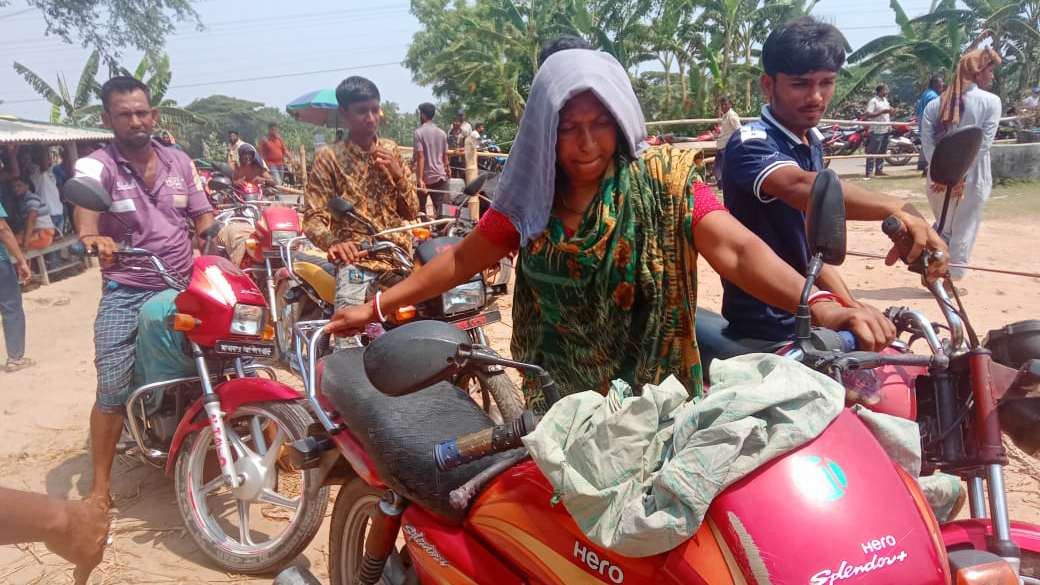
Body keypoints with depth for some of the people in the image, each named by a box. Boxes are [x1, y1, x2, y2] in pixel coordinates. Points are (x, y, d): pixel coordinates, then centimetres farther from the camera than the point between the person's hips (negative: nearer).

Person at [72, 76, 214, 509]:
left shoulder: (179, 161, 8)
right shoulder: (97, 165, -5)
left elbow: (203, 218, 9)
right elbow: (84, 203, -27)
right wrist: (90, 235, -50)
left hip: (184, 286, 3)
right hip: (126, 292, -3)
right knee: (112, 388, -4)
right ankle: (100, 486, 10)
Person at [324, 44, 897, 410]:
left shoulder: (664, 179, -8)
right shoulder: (531, 196, 1)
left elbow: (735, 248, -19)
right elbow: (462, 259, 9)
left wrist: (815, 302, -37)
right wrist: (375, 306, 8)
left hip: (654, 396, -2)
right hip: (559, 402, 2)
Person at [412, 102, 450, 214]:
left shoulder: (419, 132, -9)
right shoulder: (442, 133, 6)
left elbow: (420, 157, -16)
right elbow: (445, 156, 12)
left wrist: (420, 179, -19)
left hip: (425, 177, -4)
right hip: (440, 176, 4)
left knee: (420, 209, 13)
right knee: (440, 209, 2)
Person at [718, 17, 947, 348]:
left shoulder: (812, 145, 8)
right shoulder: (751, 144, -19)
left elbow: (808, 241, 14)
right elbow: (801, 187, -41)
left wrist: (849, 304, 4)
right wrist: (895, 210, -55)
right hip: (763, 334, -8)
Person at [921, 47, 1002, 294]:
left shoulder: (937, 103, 3)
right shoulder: (991, 102, -7)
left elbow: (927, 142, -7)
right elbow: (983, 144, -15)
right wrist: (961, 177, -14)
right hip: (973, 177, -4)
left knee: (942, 226, 21)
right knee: (963, 230, 9)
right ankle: (950, 281, 13)